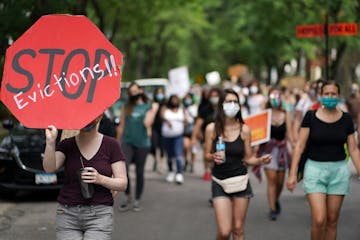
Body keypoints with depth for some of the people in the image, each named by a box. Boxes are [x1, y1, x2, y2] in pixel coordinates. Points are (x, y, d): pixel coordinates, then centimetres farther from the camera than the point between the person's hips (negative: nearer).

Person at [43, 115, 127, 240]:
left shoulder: (111, 145, 2)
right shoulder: (67, 145, 5)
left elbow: (122, 183, 0)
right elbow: (49, 168, -13)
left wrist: (100, 179, -18)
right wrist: (50, 142, -28)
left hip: (99, 215, -2)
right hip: (67, 214, 2)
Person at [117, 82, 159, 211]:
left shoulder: (148, 107, 5)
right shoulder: (126, 107, 10)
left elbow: (147, 123, -9)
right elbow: (121, 126, 13)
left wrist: (154, 109, -7)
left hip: (142, 143, -1)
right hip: (127, 142, 1)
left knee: (139, 173, 6)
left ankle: (137, 200, 20)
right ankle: (128, 197, 0)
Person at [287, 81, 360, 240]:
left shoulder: (346, 119, 3)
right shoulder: (311, 117, -3)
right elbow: (300, 145, -3)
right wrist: (292, 173, -8)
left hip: (339, 170, 2)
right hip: (315, 169, -2)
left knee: (332, 221, 6)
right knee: (319, 220, -13)